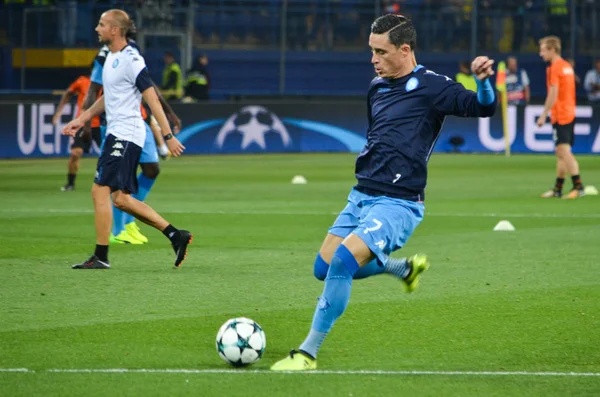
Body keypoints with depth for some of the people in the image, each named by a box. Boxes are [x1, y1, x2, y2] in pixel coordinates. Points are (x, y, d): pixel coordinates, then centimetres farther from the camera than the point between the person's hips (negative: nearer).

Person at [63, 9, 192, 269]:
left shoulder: (131, 60, -14)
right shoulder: (111, 57, 15)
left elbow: (152, 99, -16)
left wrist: (168, 136, -18)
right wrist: (82, 119, 26)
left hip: (126, 135, -10)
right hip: (116, 133, 10)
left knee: (100, 191, -11)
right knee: (121, 199, 9)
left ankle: (101, 257, -6)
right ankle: (175, 236, 13)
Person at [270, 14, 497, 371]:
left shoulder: (431, 87, -10)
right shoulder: (377, 87, 12)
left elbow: (483, 108, -21)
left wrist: (484, 82, -40)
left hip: (397, 204, -9)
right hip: (361, 195, 9)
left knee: (343, 260, -25)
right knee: (324, 267, 10)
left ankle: (308, 353, -16)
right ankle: (405, 268, 33)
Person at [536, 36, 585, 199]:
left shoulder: (554, 68, -12)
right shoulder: (567, 66, 15)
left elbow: (553, 94, -17)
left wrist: (543, 115, -14)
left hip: (560, 116, -9)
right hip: (570, 113, 9)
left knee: (564, 151, -14)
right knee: (561, 152, 13)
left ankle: (578, 186, -21)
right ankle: (558, 189, 19)